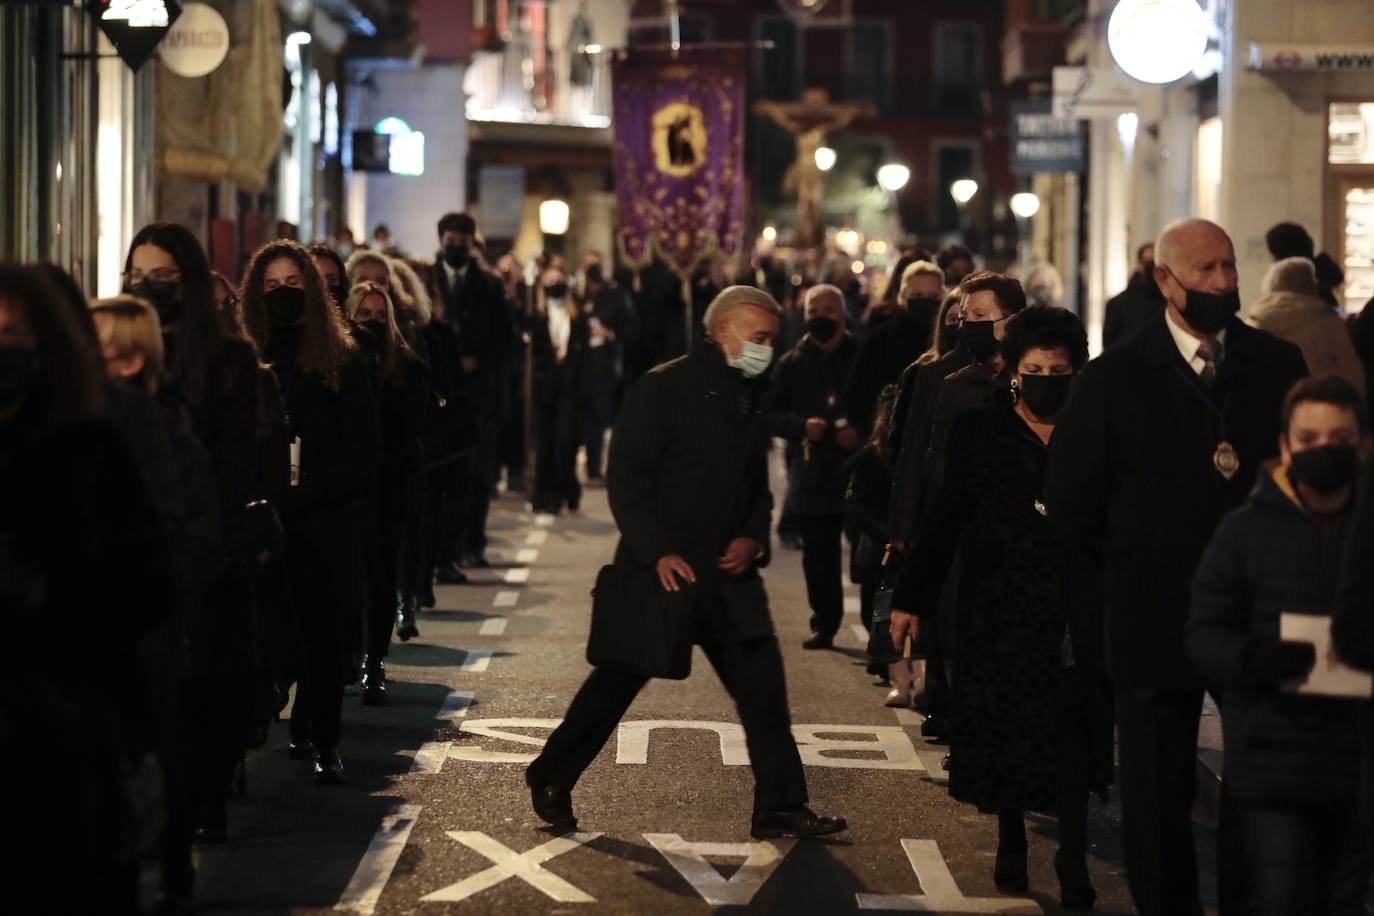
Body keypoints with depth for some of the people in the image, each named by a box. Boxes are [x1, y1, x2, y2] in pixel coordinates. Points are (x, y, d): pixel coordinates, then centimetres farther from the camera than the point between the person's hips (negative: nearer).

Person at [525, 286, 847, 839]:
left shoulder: (751, 398, 11)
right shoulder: (666, 388, -11)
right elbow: (627, 478, -14)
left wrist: (754, 539, 0)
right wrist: (659, 552, -22)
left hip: (727, 571, 6)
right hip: (662, 568, -6)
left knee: (762, 684, 1)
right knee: (617, 681, 3)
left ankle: (780, 806, 7)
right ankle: (551, 781, 20)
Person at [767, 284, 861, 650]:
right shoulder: (791, 364, 9)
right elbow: (771, 414, 7)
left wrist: (861, 433, -15)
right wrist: (801, 425, -11)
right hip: (811, 474, 3)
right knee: (819, 557, 7)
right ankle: (824, 625, 18)